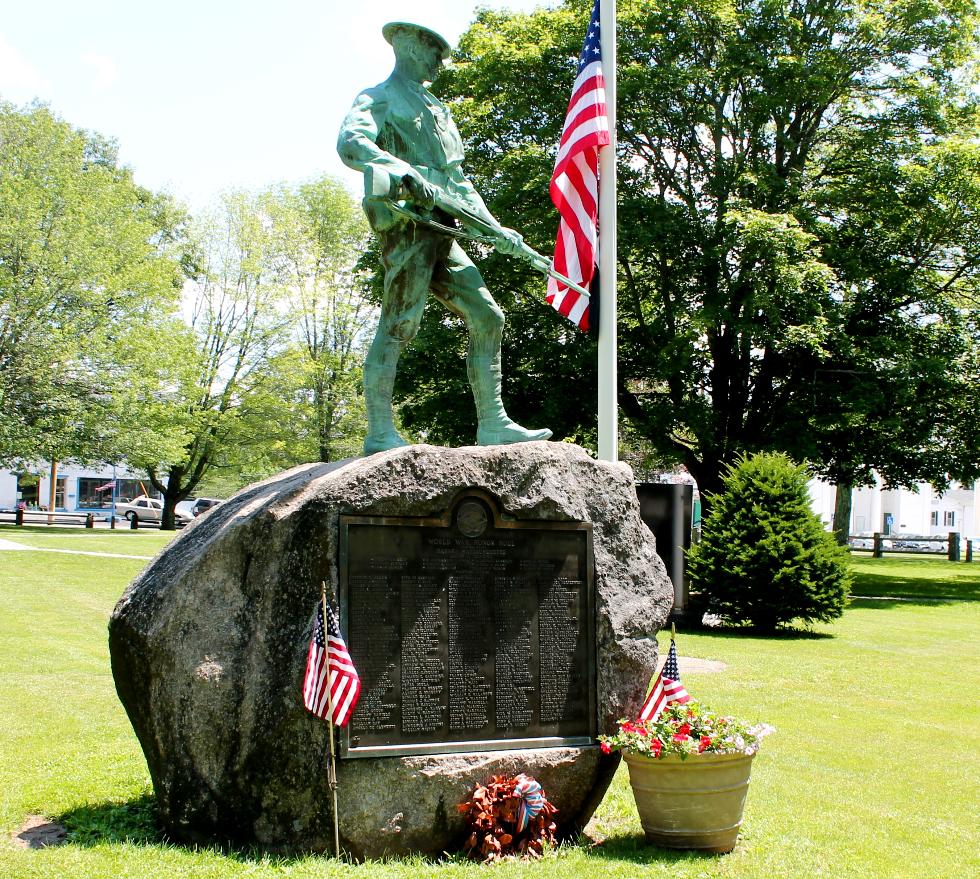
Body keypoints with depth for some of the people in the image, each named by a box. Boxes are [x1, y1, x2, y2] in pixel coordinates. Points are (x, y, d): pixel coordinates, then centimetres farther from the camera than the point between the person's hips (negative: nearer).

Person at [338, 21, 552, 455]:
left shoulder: (435, 109, 30)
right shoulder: (379, 99, 5)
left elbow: (460, 183, 32)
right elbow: (350, 143, -18)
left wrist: (495, 229, 24)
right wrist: (402, 171, -34)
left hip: (440, 230, 8)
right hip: (406, 222, -8)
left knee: (486, 317, 2)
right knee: (397, 326, -10)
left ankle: (492, 424, 3)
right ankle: (380, 433, -7)